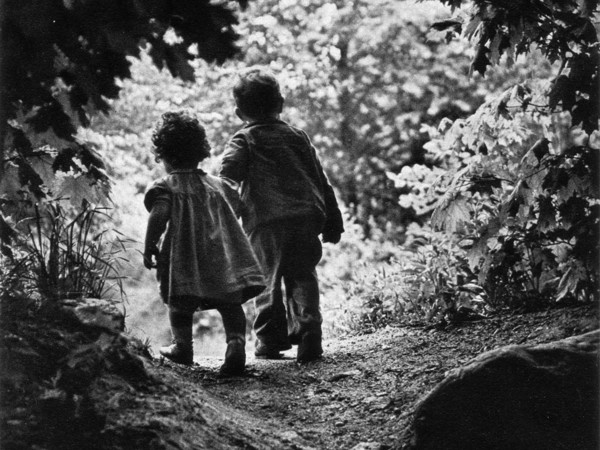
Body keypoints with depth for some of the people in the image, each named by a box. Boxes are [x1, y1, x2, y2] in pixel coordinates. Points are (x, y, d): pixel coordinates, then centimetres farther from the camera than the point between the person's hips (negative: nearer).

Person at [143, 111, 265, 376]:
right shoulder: (218, 184, 17)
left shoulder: (166, 186, 1)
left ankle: (182, 346, 20)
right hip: (225, 258, 3)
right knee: (230, 303, 0)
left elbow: (158, 217, -14)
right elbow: (237, 208, 21)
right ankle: (236, 344, -19)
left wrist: (149, 248, -8)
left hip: (185, 258, -3)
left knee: (180, 303, 13)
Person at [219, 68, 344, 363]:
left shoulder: (243, 142, 6)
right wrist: (332, 222, 24)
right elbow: (321, 181, 20)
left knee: (268, 281, 5)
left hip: (266, 223, -3)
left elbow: (226, 181, -9)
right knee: (303, 278, 7)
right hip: (307, 217, 3)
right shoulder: (298, 137, 19)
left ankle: (270, 341, 6)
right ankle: (308, 337, -3)